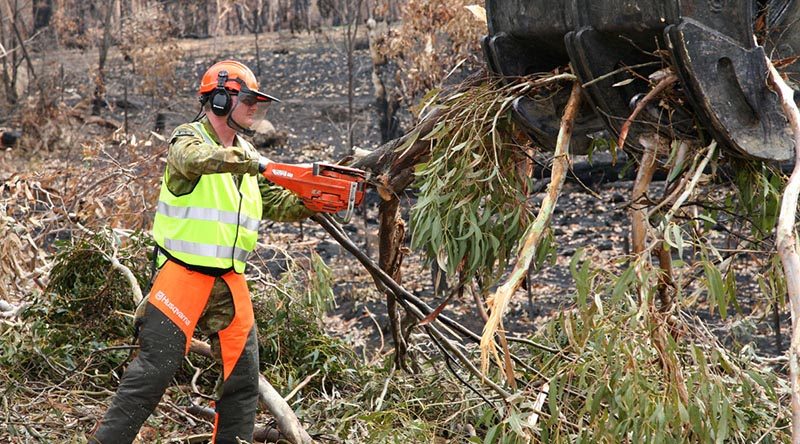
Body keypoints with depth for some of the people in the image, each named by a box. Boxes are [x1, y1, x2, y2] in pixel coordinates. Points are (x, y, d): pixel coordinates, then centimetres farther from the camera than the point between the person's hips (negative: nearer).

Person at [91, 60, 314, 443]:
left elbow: (278, 205, 15)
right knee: (154, 369, -8)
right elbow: (198, 159, -31)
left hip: (230, 282, 7)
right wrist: (258, 163, -35)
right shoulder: (188, 139, -6)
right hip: (183, 275, -7)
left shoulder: (245, 154, 16)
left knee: (243, 376, 8)